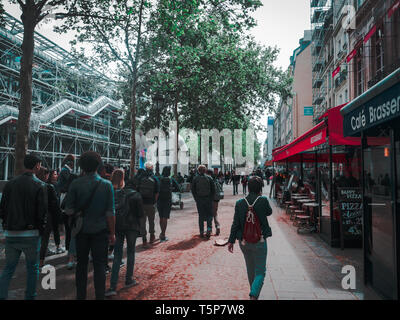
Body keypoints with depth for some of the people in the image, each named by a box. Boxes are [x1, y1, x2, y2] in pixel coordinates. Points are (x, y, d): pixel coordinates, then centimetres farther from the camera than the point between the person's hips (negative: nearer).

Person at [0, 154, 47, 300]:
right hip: (30, 234, -4)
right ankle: (30, 296, 17)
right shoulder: (40, 186, -10)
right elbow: (42, 213, -11)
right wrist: (41, 230, 3)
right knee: (32, 268, 11)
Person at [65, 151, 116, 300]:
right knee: (99, 265, 6)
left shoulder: (76, 184, -6)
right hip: (100, 230, -1)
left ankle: (80, 296, 24)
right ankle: (99, 296, 9)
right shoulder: (106, 184, -6)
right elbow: (110, 213, -6)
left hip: (81, 230, 1)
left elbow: (68, 210, -6)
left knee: (81, 264, 15)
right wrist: (112, 233, 1)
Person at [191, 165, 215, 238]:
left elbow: (193, 190, 0)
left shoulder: (195, 179, -1)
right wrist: (211, 198, 5)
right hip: (208, 199, -1)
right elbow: (213, 189, -2)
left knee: (201, 216, 8)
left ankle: (201, 232, 11)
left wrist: (196, 199, 6)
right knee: (209, 215, 10)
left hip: (199, 200, 1)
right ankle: (209, 229, -5)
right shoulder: (209, 178, -2)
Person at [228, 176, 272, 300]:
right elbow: (269, 212, 8)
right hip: (259, 241, -3)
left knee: (250, 270, 23)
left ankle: (254, 292, 41)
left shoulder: (239, 203, -6)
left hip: (244, 241, 3)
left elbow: (235, 224, -4)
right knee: (260, 272, 6)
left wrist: (231, 241, 3)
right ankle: (254, 295, -13)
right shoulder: (263, 200, -13)